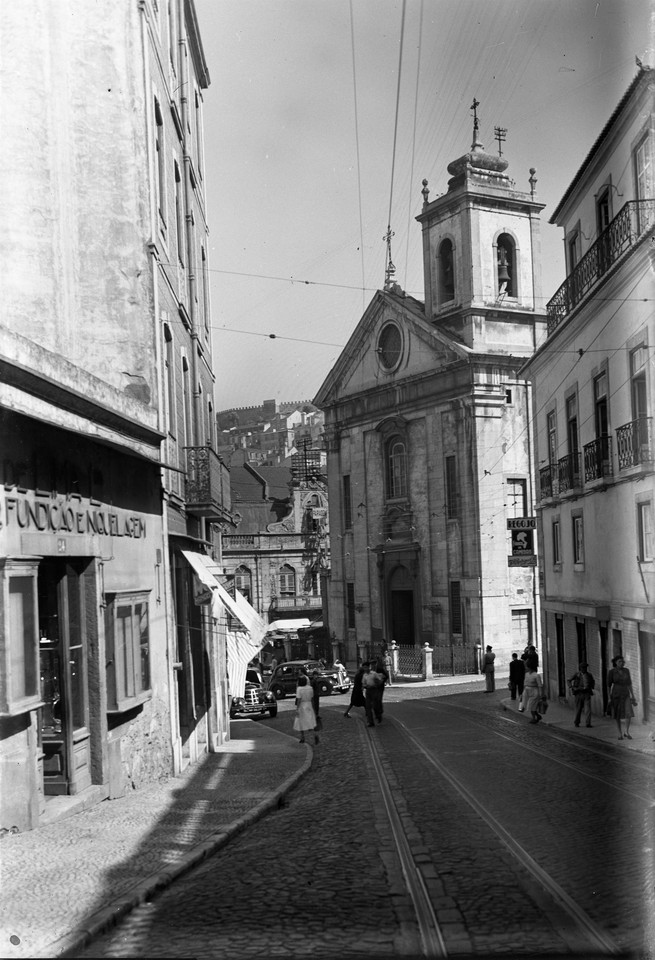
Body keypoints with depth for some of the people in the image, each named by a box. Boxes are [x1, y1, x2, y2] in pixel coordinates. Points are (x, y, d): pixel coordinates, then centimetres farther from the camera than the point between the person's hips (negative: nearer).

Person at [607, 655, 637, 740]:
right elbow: (608, 685, -4)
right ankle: (620, 734, 17)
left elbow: (629, 683, 9)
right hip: (616, 695, -2)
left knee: (629, 713, -12)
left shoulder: (626, 670, 3)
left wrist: (632, 695, 8)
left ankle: (627, 732, 5)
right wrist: (609, 698, -8)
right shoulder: (611, 671, -8)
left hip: (626, 695, 2)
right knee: (618, 715, 2)